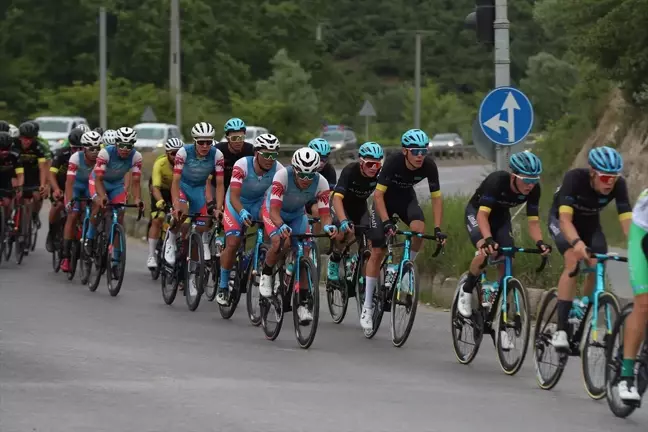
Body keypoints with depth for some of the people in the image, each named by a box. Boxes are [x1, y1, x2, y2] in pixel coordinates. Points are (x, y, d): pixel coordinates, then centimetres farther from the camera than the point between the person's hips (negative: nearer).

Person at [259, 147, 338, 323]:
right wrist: (281, 226, -62)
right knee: (278, 243, -30)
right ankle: (266, 275, 1)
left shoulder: (321, 182, -29)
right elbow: (274, 210, -41)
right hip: (273, 209, -3)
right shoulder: (283, 175, -38)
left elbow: (325, 213, -28)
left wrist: (328, 226, -51)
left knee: (305, 252, -12)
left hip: (297, 213, 3)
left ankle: (302, 304, -3)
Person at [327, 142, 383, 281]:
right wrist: (343, 221, -55)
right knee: (348, 231, -30)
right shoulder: (350, 171, -33)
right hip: (341, 203, -3)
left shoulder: (380, 174, -23)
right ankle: (334, 259, -4)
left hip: (359, 205, 3)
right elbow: (337, 197, -41)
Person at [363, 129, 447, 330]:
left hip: (406, 197, 2)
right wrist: (386, 222, -41)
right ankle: (367, 306, 1)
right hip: (385, 198, -2)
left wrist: (438, 228, -24)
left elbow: (436, 197, -16)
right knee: (377, 252, -8)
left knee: (419, 229, -31)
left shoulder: (429, 166, -24)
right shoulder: (393, 162, -32)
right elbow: (378, 194, -30)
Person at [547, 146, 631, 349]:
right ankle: (561, 330, -29)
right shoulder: (575, 178, -37)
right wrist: (577, 242, -62)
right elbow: (565, 218, -44)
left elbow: (627, 220, -33)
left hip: (590, 222, 4)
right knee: (573, 261, -27)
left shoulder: (618, 185, -27)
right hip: (561, 219, -4)